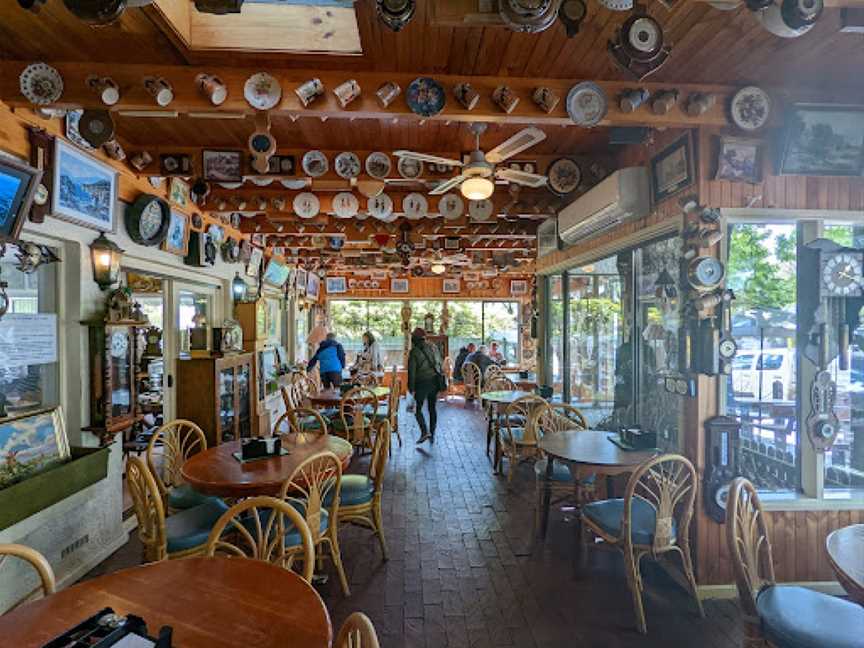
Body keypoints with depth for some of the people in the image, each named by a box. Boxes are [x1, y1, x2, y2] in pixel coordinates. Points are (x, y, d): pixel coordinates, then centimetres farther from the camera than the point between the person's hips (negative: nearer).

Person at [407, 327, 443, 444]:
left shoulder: (414, 352, -8)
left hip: (422, 382, -5)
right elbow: (440, 364, 9)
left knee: (418, 408, 6)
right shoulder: (433, 347, 6)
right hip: (435, 381, 5)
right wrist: (440, 380, 17)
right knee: (432, 408, 13)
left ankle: (425, 431, -10)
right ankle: (432, 434, 16)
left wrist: (411, 388, -7)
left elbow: (412, 371, -10)